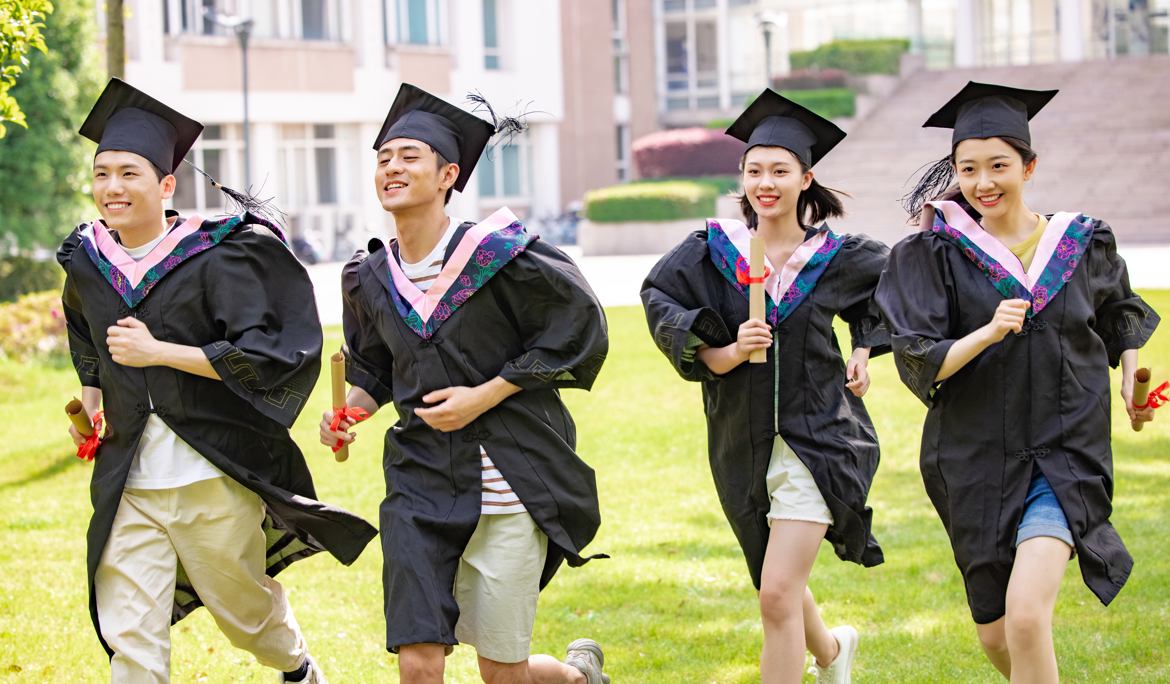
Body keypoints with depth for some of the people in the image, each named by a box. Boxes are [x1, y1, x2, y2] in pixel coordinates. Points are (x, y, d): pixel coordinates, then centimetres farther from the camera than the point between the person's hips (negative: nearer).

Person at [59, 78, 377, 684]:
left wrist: (158, 351, -21)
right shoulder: (86, 264, 7)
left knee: (244, 614, 15)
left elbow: (260, 355, -17)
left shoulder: (215, 256, -9)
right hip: (126, 486, 4)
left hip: (213, 480, -4)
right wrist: (91, 401, 11)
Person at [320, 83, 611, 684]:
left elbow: (577, 328, -7)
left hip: (508, 492, -4)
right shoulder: (371, 279, 5)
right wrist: (350, 409, -2)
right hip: (421, 485, 4)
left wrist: (483, 397, -13)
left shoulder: (496, 252, -11)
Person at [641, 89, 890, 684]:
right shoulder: (713, 251, -4)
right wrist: (729, 354, -24)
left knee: (778, 595, -15)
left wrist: (865, 349, 7)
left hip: (815, 439, -3)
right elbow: (664, 313, -9)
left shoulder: (835, 257, -2)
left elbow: (890, 279, 18)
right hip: (742, 444, 3)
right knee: (779, 585, 20)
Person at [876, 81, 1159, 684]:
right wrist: (987, 333, -28)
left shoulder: (1082, 245, 1)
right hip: (977, 460, 1)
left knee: (1026, 618, -22)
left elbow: (1121, 314, 22)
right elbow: (920, 366, -11)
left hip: (1065, 456, -1)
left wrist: (1130, 383, 6)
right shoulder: (936, 254, -4)